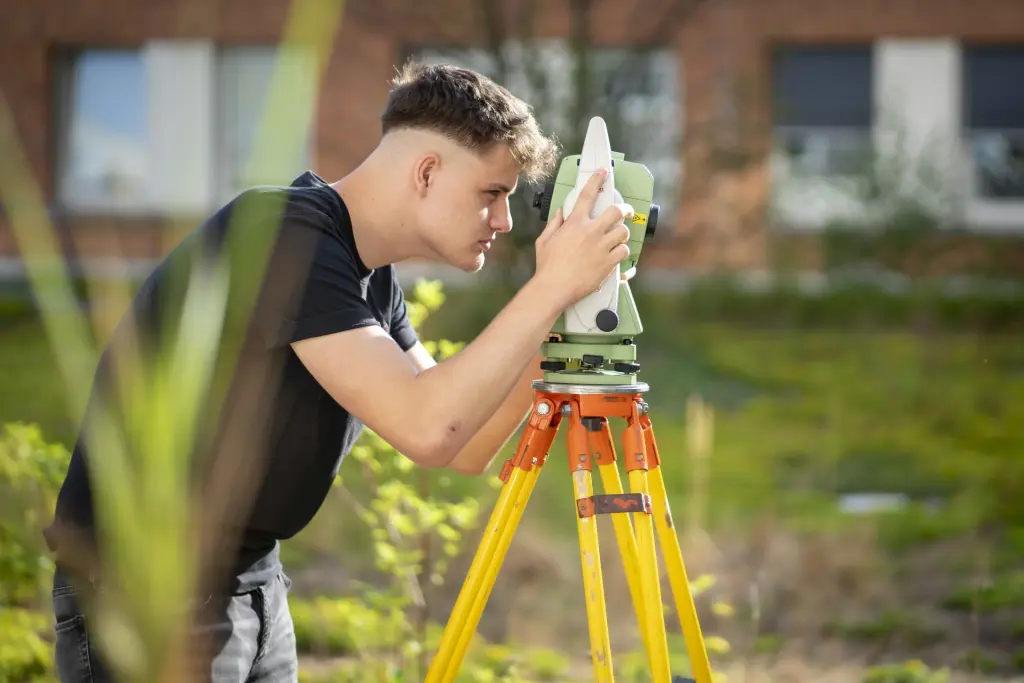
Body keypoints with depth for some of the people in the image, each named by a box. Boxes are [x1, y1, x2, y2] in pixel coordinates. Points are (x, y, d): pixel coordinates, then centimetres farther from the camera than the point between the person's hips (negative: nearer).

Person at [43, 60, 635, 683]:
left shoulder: (375, 279, 7)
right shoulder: (285, 235, -21)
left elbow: (463, 450, 10)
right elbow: (424, 428, -29)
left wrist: (550, 318, -2)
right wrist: (551, 287, -23)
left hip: (256, 579, 9)